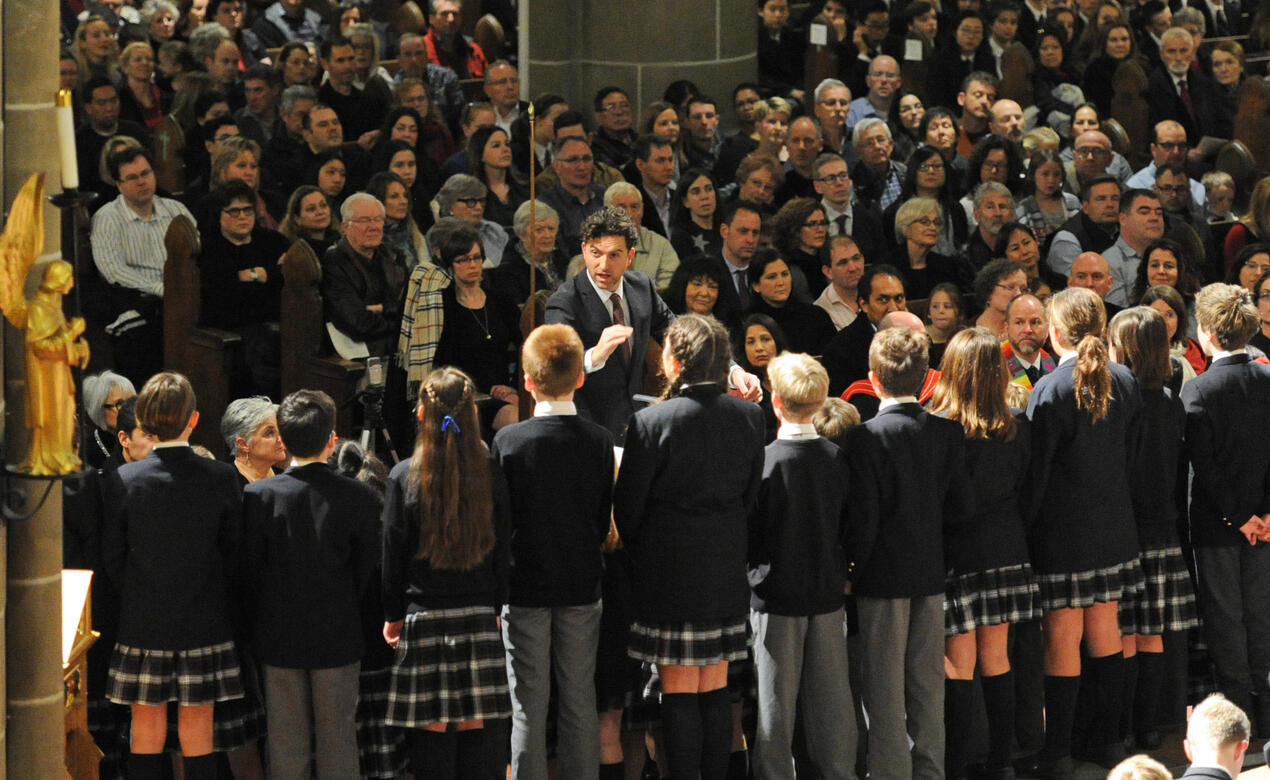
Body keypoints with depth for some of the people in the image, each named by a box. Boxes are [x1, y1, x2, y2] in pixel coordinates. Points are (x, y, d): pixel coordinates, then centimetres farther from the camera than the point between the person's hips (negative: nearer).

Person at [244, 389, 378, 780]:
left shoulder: (259, 495, -11)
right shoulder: (360, 497, -10)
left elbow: (252, 568, -4)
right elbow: (367, 568, -2)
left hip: (279, 636, 0)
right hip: (338, 637, 0)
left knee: (286, 738, 9)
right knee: (337, 736, 9)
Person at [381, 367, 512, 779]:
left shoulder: (403, 477, -6)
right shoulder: (490, 476, -1)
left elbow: (393, 553, -2)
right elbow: (502, 549, 4)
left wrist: (392, 616, 8)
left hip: (423, 617, -2)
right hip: (478, 617, 2)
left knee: (432, 730, 1)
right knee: (476, 729, 4)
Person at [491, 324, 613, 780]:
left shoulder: (507, 442, -13)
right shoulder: (599, 441, -7)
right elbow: (605, 519, 1)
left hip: (525, 587, -2)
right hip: (581, 585, 2)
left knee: (529, 704, 4)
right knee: (580, 700, 10)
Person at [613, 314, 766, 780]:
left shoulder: (652, 422, -15)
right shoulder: (749, 417, -2)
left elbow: (627, 504, -7)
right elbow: (753, 494, 7)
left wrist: (639, 553, 10)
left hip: (669, 570, -5)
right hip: (727, 569, 5)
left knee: (679, 692, 1)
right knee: (715, 690, 11)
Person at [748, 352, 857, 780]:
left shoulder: (767, 461, -17)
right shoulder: (837, 457, -4)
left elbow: (748, 535, -12)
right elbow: (851, 527, 4)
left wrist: (752, 568, 7)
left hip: (776, 596, -4)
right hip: (828, 591, 4)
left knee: (776, 697, 4)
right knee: (830, 693, 12)